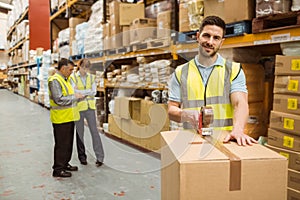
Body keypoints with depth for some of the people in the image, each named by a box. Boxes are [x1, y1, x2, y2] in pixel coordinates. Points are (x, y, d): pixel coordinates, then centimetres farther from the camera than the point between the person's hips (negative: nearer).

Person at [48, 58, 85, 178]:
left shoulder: (66, 79, 15)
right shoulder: (54, 80, -16)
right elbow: (59, 100, -24)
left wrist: (78, 97, 8)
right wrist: (74, 97, -16)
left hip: (69, 118, 10)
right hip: (60, 118, -10)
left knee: (68, 143, 18)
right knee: (61, 144, -1)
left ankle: (65, 164, 31)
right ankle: (58, 169, 9)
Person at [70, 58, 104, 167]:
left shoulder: (91, 77, 7)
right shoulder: (73, 77, -3)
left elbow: (94, 92, 1)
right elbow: (73, 92, -13)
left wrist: (80, 92, -8)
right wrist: (88, 91, -11)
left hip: (90, 106, 2)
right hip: (78, 107, -2)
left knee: (94, 131, -1)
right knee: (80, 132, 7)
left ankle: (100, 157, 3)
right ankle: (82, 156, 20)